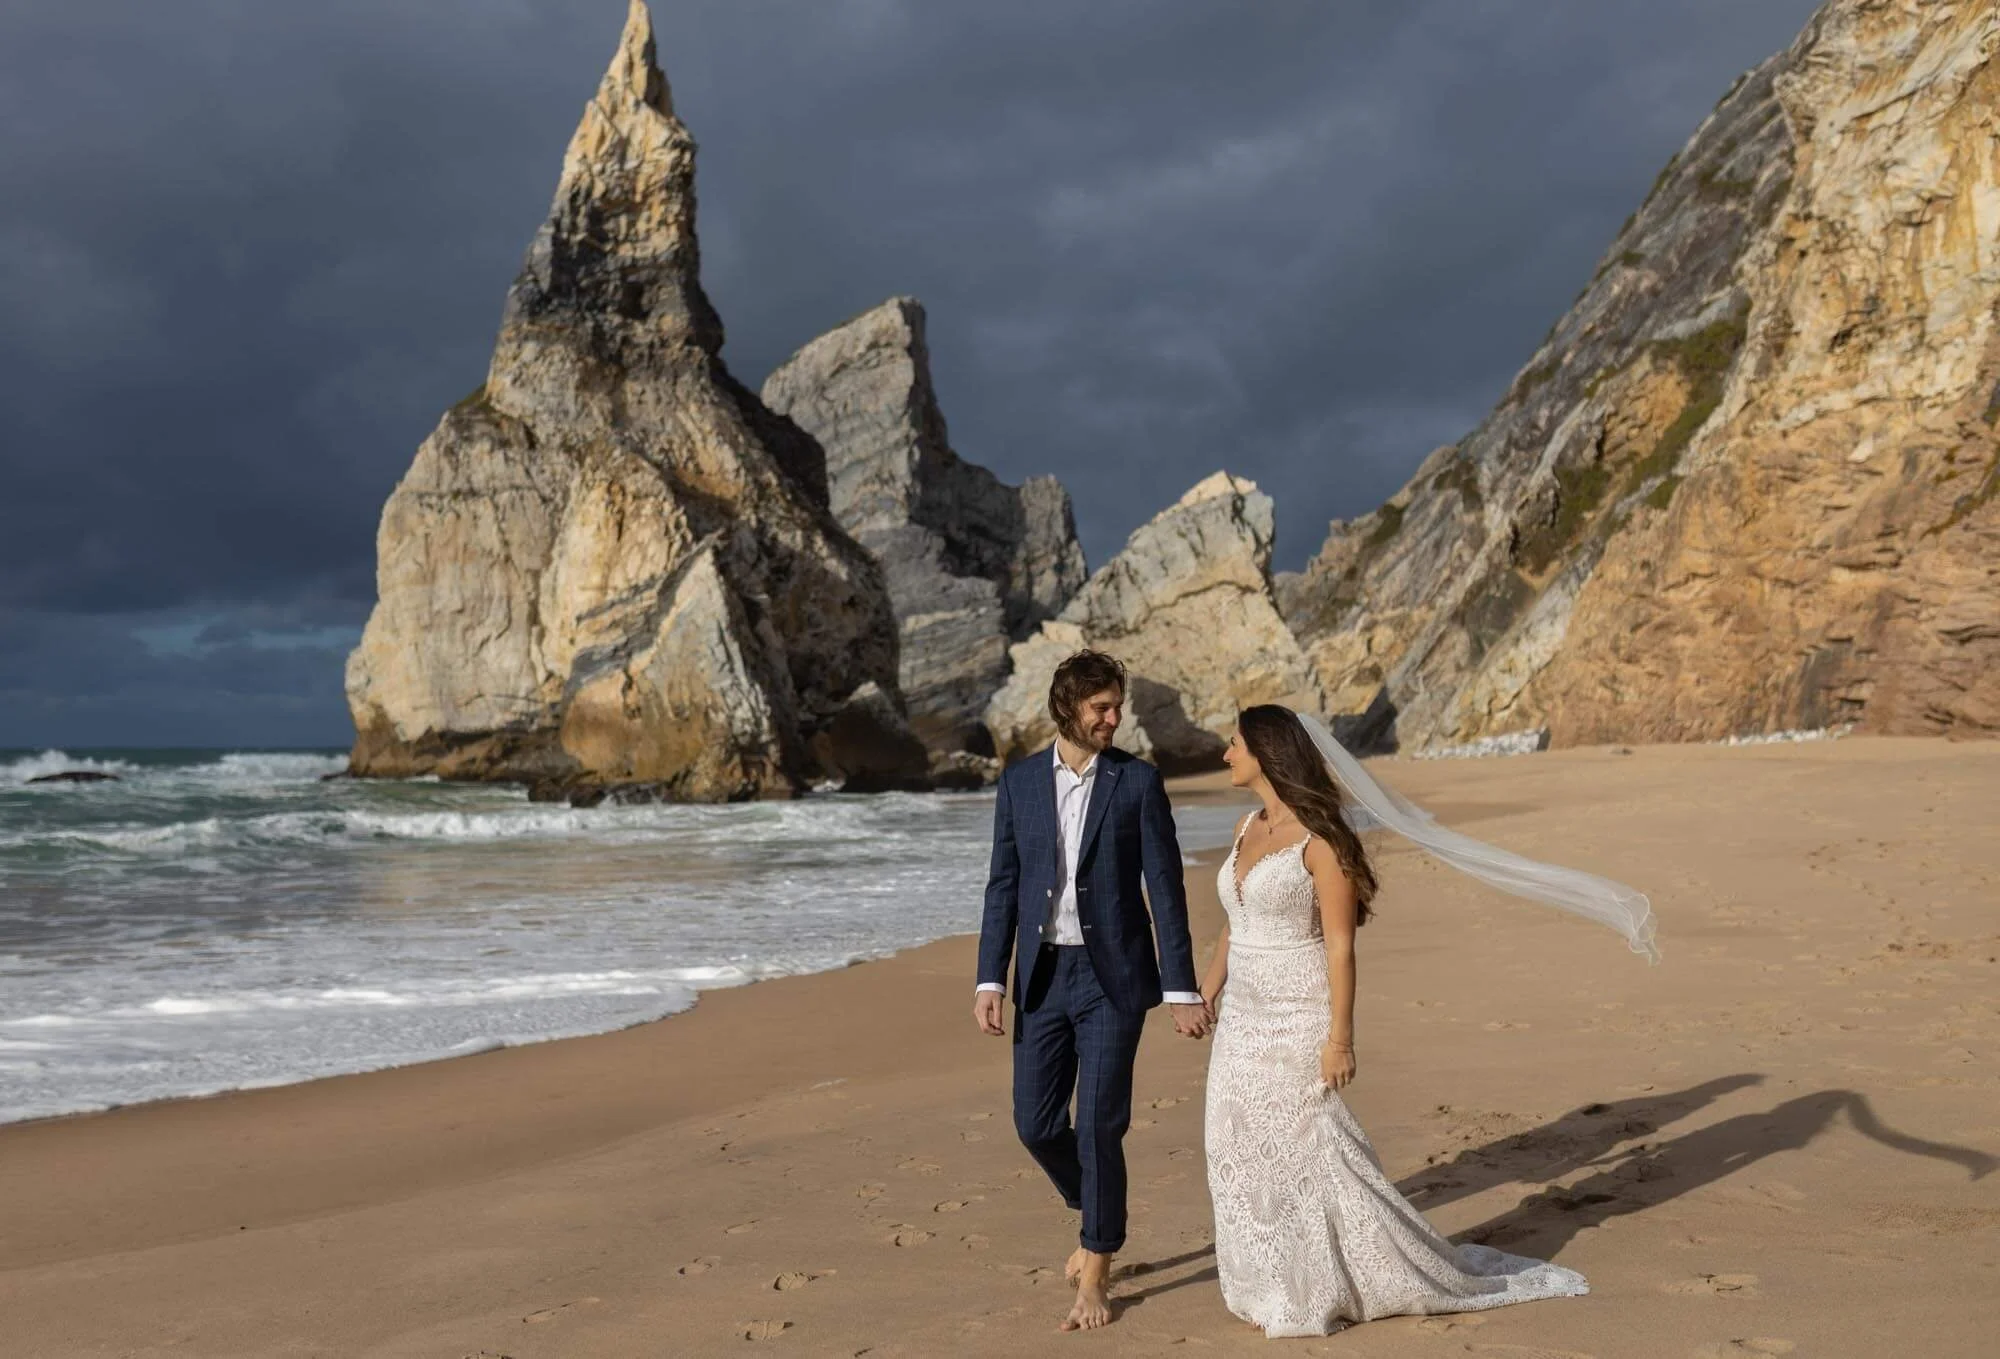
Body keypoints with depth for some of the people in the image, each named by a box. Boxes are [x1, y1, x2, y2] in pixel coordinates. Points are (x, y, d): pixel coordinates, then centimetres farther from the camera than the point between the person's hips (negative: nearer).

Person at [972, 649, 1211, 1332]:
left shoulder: (1139, 781, -4)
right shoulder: (1020, 781, 4)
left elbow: (1165, 889, -5)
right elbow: (1003, 885, 6)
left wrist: (1182, 989, -8)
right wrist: (991, 980, -1)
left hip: (1113, 975, -3)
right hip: (1042, 975, 3)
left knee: (1099, 1125, -4)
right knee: (1036, 1122, 6)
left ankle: (1096, 1274, 12)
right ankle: (1098, 1215, 35)